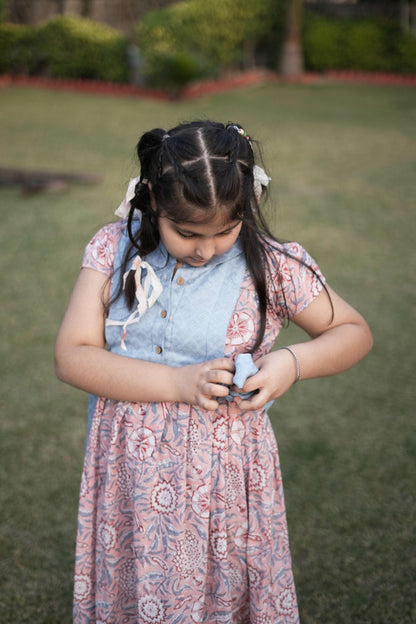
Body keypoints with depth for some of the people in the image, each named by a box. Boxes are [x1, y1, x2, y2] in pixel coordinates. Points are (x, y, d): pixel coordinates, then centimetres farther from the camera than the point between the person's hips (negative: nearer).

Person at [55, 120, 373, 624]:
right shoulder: (114, 249, -7)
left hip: (223, 476, -1)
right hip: (128, 471, 2)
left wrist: (294, 362, -20)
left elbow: (354, 333, 1)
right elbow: (71, 356, -12)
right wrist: (178, 383, -22)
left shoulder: (273, 266, -11)